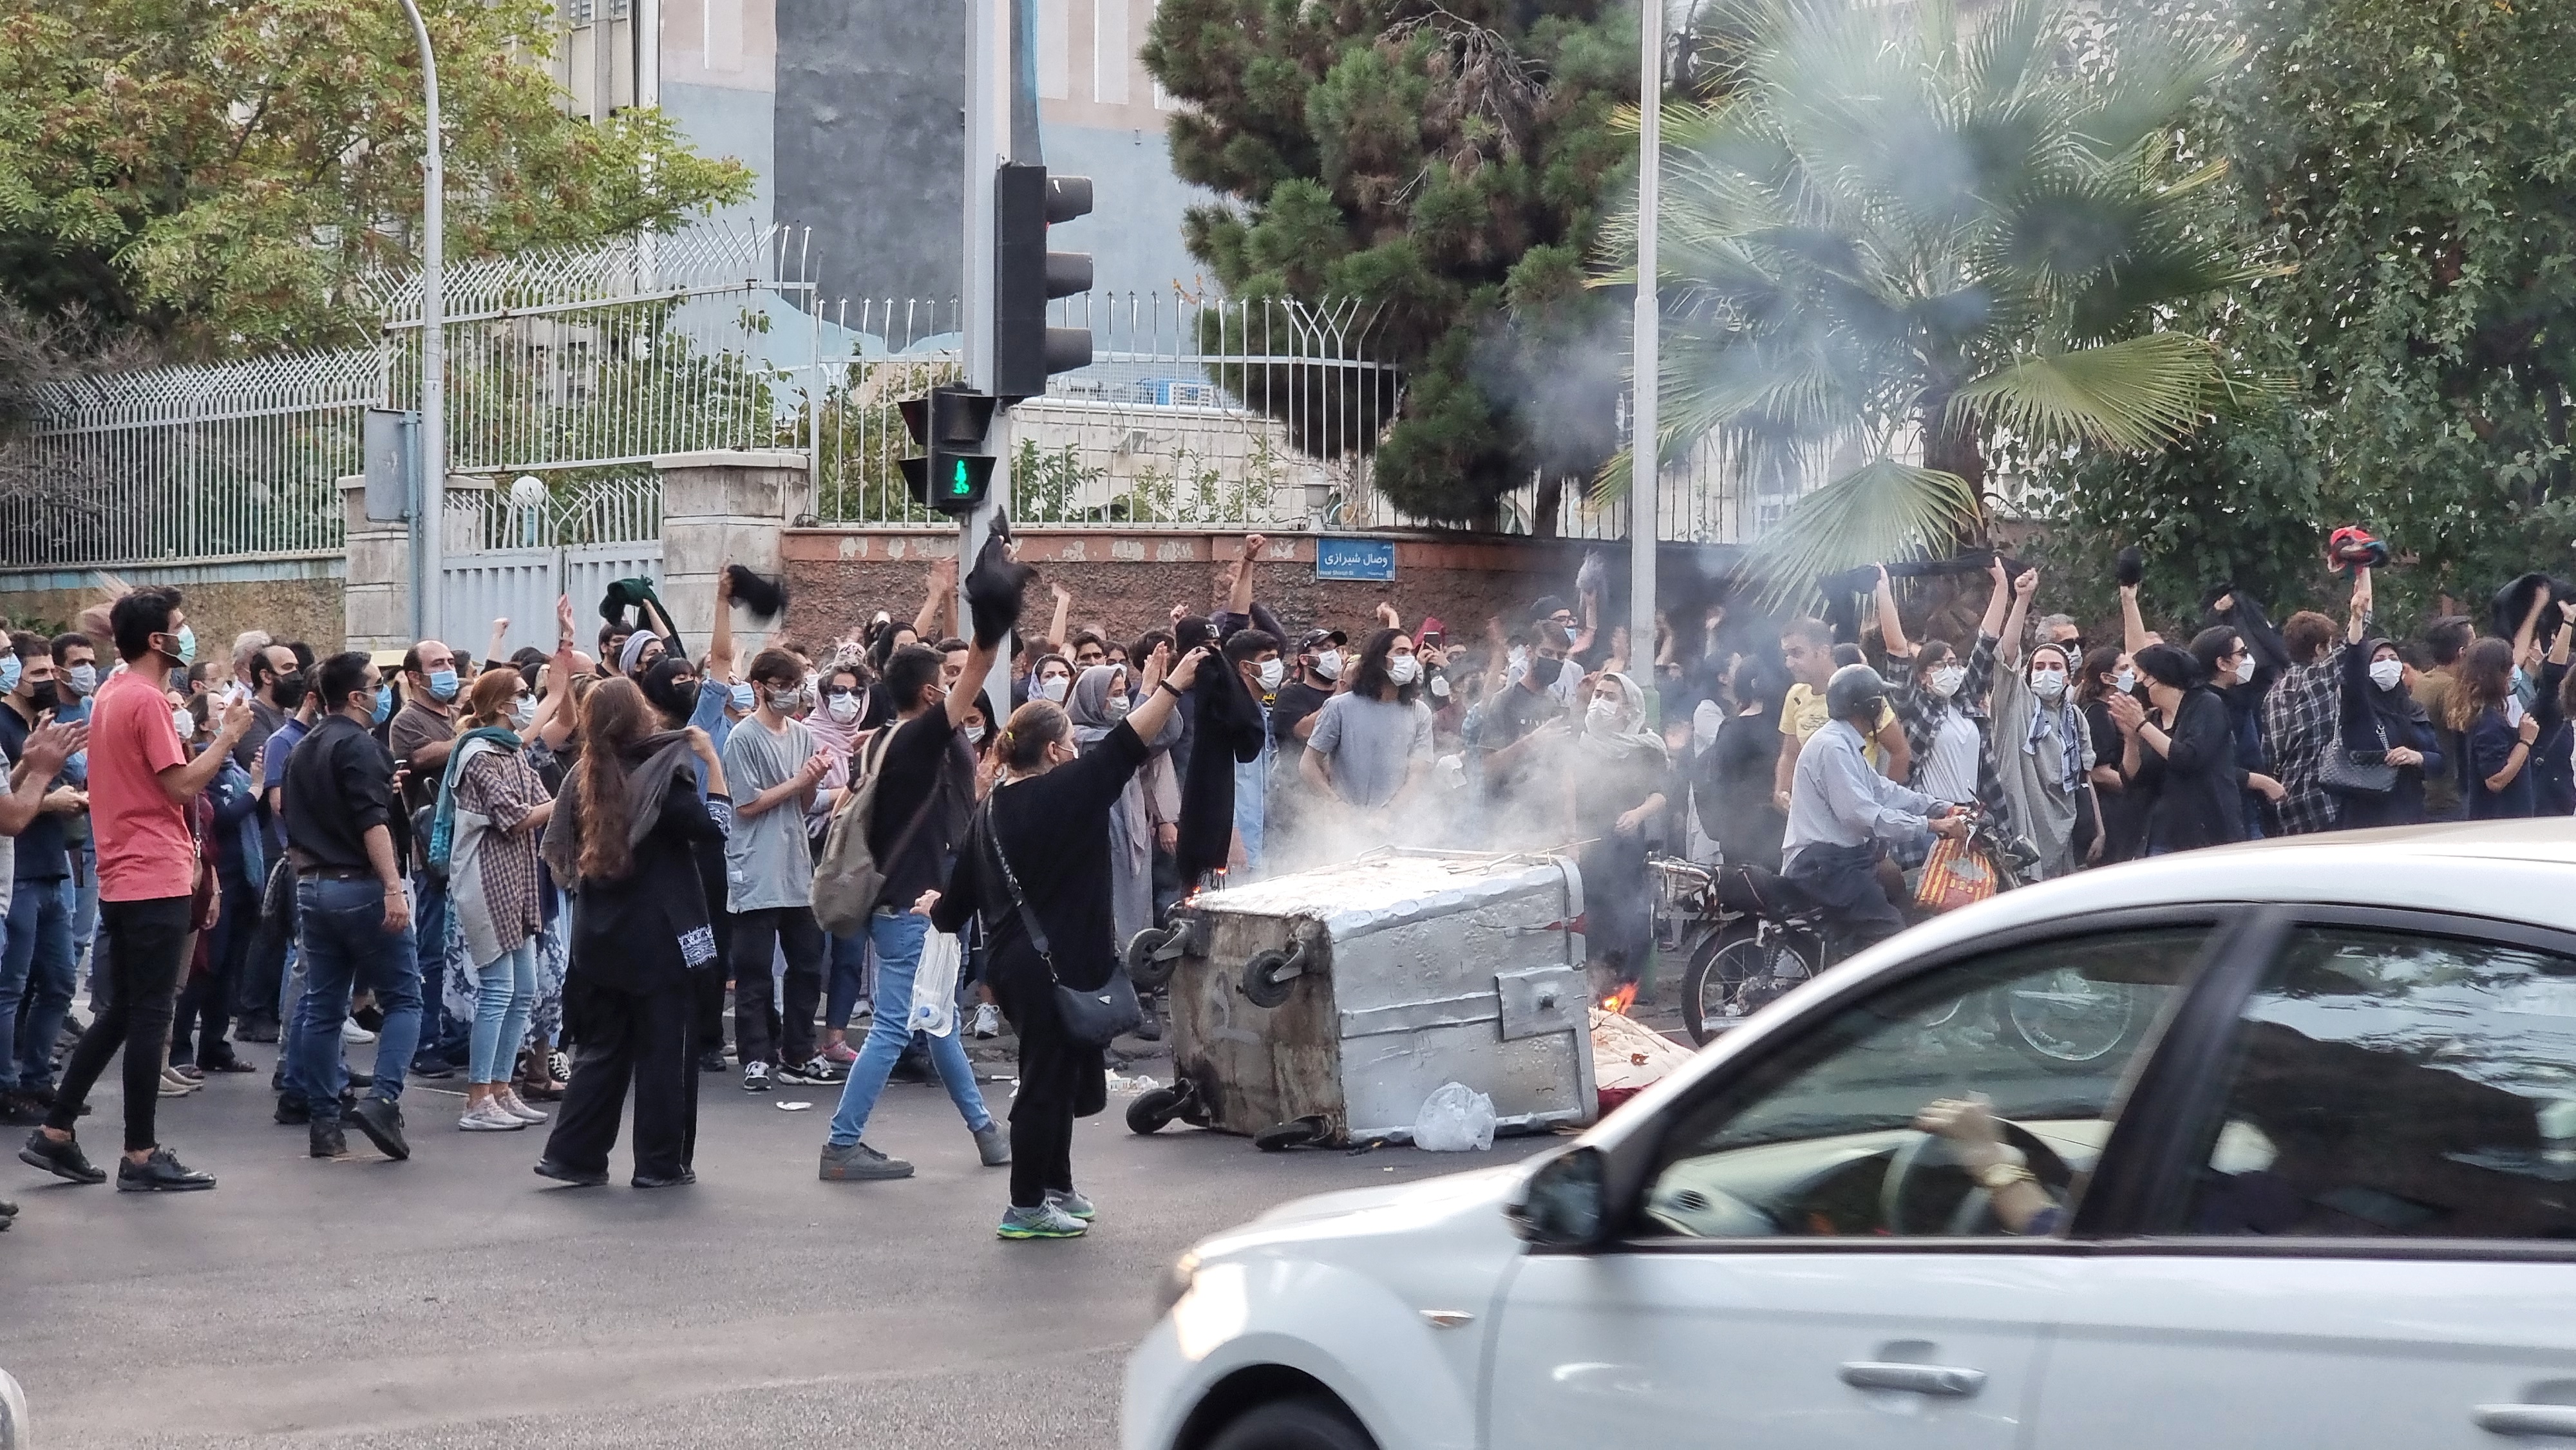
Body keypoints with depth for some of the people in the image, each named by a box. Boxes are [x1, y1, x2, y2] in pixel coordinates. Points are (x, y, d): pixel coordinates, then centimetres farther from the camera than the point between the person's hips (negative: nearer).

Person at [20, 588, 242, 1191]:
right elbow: (182, 784, -18)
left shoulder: (110, 695, 14)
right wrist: (227, 736, -9)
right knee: (150, 1016, -4)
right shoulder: (146, 699, -15)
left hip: (122, 882, 9)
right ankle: (141, 1156, 0)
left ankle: (56, 1134, 16)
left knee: (119, 1012, 15)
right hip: (156, 881, -9)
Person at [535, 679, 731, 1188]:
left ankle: (573, 1155, 9)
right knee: (664, 1050, 4)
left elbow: (562, 853, 12)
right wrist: (712, 761, -13)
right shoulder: (660, 778, -15)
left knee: (601, 1047, 13)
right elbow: (715, 829, -15)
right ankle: (662, 1163, 7)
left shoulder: (584, 778, 3)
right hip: (658, 937, -6)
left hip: (599, 937, 6)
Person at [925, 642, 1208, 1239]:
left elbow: (959, 895, 16)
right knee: (1048, 1082, -1)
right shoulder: (1064, 792, -13)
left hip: (1011, 963, 9)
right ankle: (1026, 1209, 4)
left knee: (1060, 1074, 21)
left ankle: (1057, 1188, 31)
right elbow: (1123, 748, -19)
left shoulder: (992, 809, 10)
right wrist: (1173, 686, -16)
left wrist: (937, 909, 38)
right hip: (1058, 966, -9)